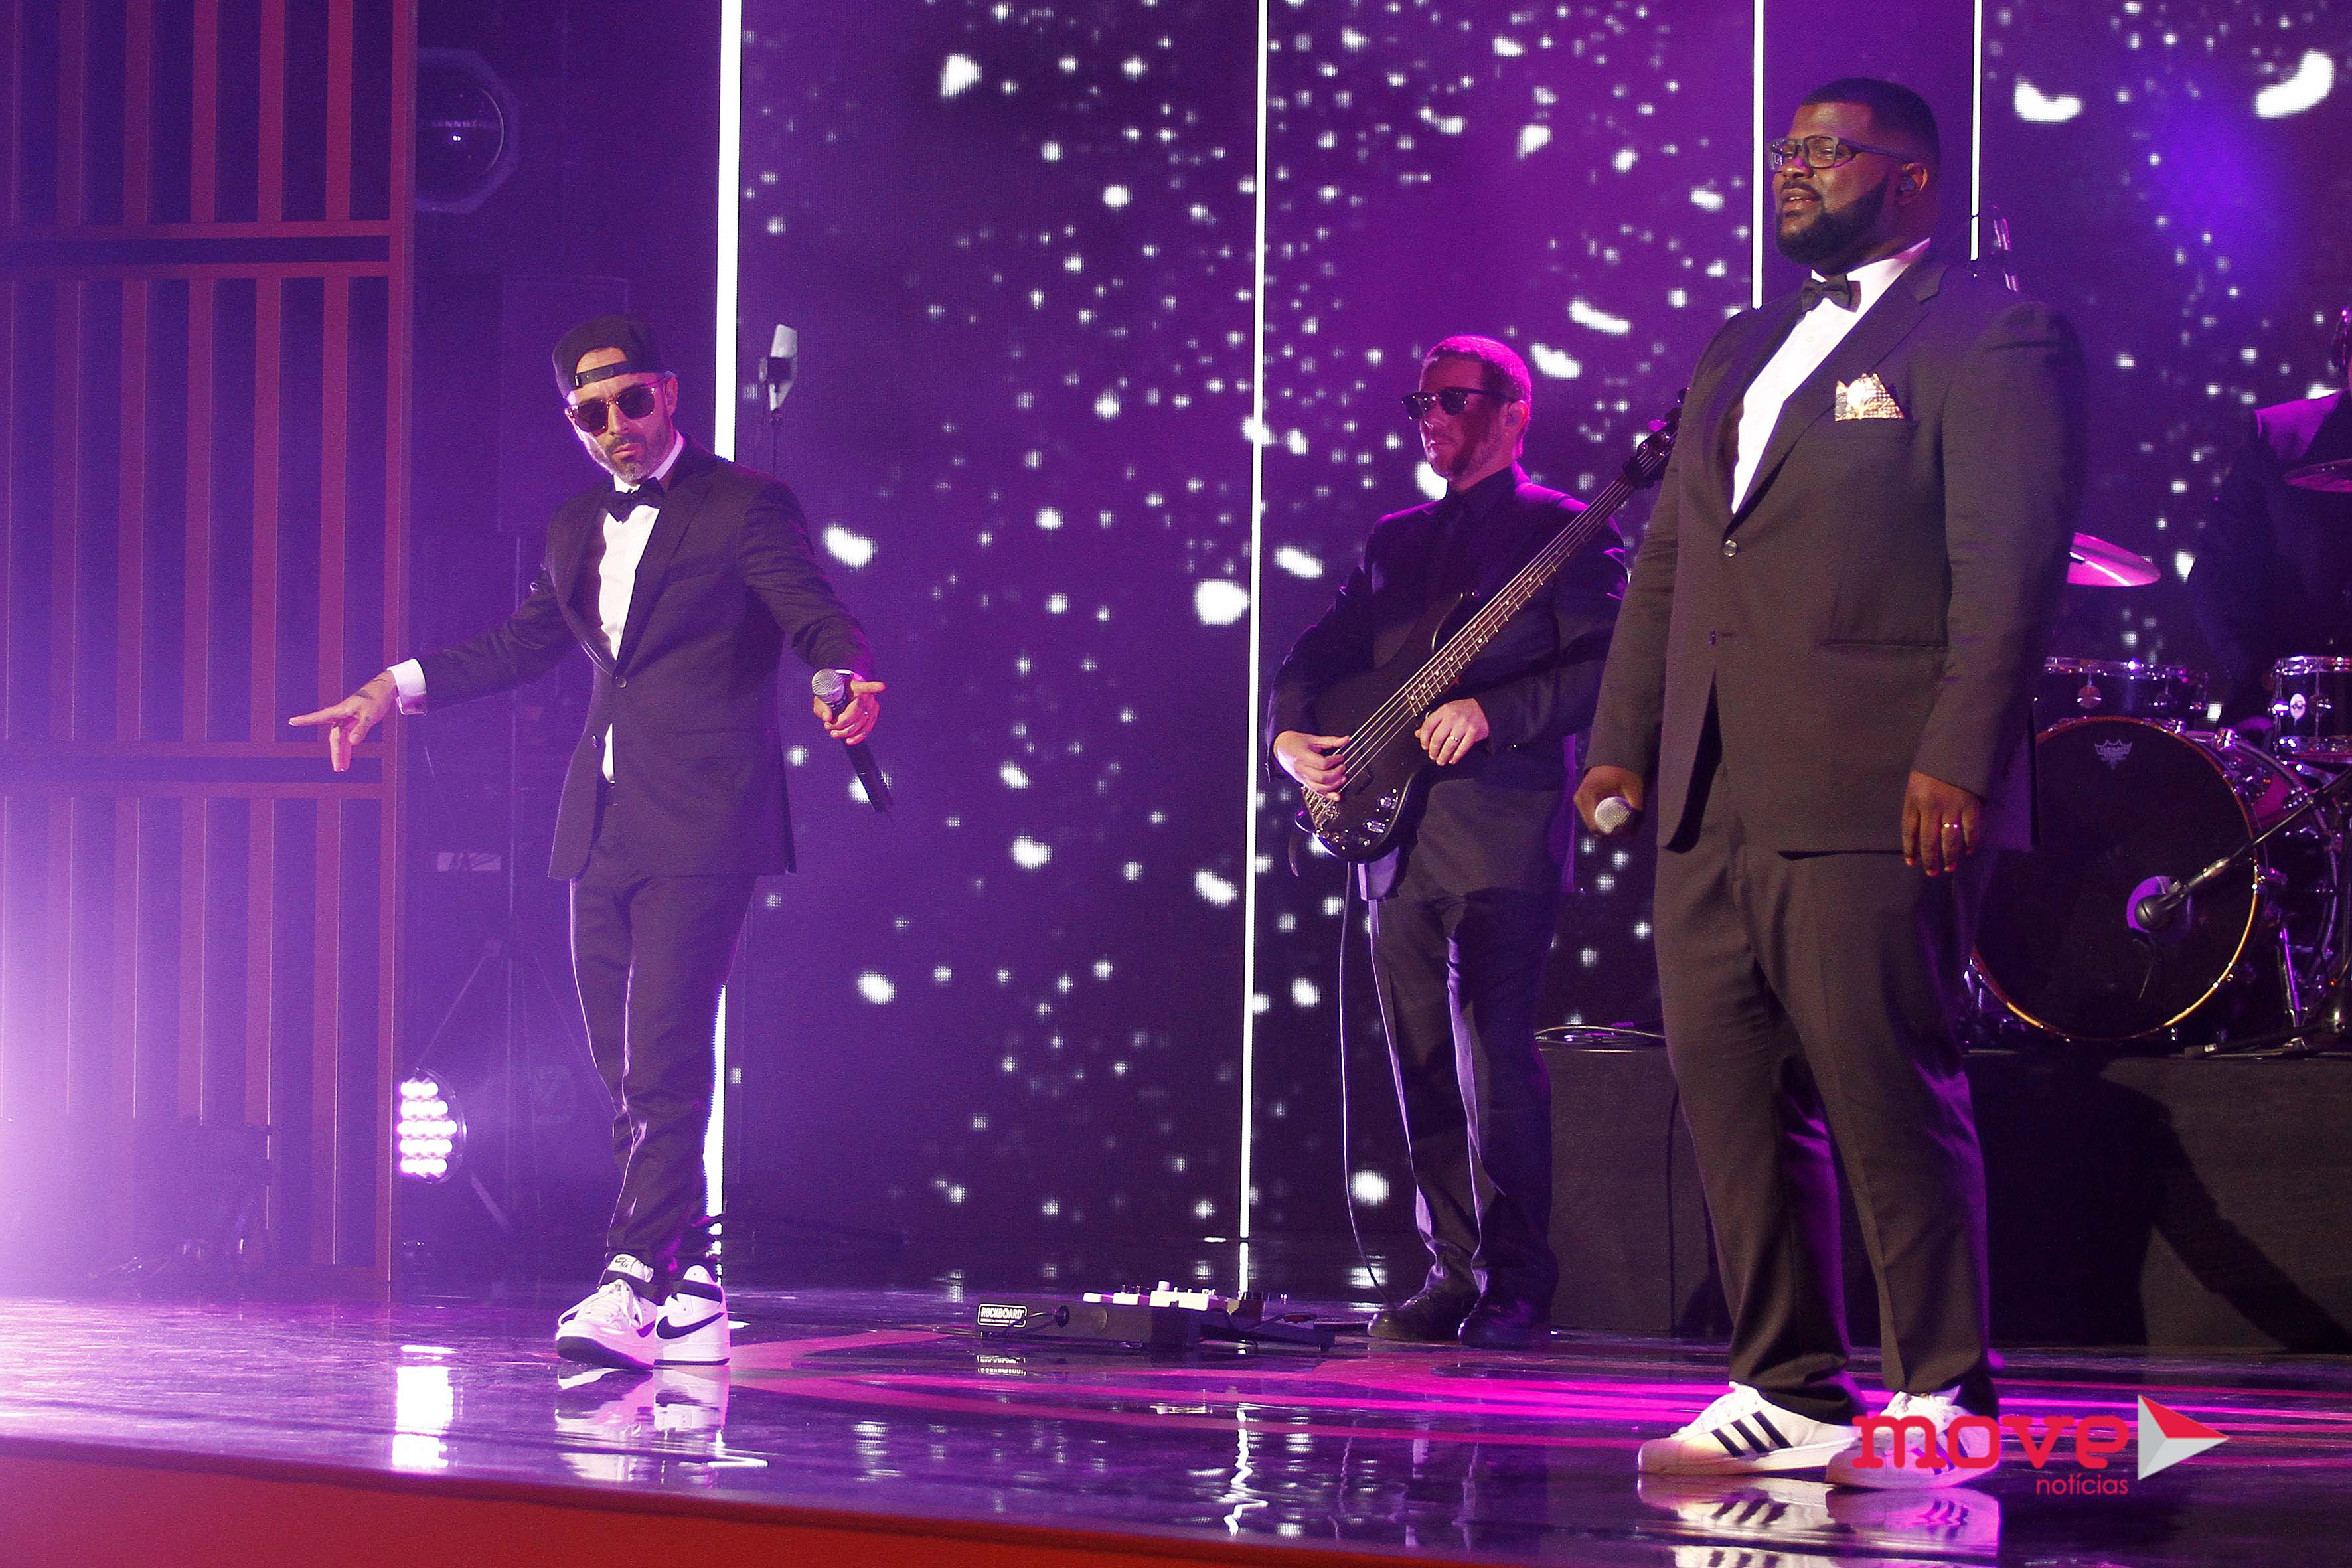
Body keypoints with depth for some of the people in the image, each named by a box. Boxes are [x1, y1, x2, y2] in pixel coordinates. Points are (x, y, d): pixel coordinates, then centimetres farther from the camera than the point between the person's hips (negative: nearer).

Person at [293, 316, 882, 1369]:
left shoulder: (743, 505, -1)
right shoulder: (578, 528, 19)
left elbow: (816, 616, -11)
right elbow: (522, 643, 30)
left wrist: (846, 680, -32)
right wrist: (396, 688, 23)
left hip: (700, 830, -7)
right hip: (604, 830, 7)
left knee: (663, 1066, -16)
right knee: (629, 1077, 7)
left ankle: (636, 1285, -20)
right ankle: (691, 1296, 13)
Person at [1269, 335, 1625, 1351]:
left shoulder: (1561, 531, 1)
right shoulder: (1396, 541, 21)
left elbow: (1602, 668, -10)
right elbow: (1318, 654, 21)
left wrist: (1492, 714, -21)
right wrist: (1290, 735, 2)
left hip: (1502, 831, -7)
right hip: (1397, 836, 7)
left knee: (1493, 1057, -13)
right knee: (1423, 1066, 6)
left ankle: (1517, 1284, -7)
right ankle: (1453, 1274, 12)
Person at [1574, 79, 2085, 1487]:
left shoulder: (1993, 340, -2)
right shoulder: (1741, 353, 23)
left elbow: (2008, 566, -10)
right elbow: (1667, 562, 22)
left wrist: (1957, 762, -19)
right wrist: (1623, 743, 13)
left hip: (1870, 798, -8)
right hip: (1711, 800, 8)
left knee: (1891, 1098, -6)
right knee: (1733, 1095, 5)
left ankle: (1941, 1392, 3)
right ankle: (1791, 1392, 12)